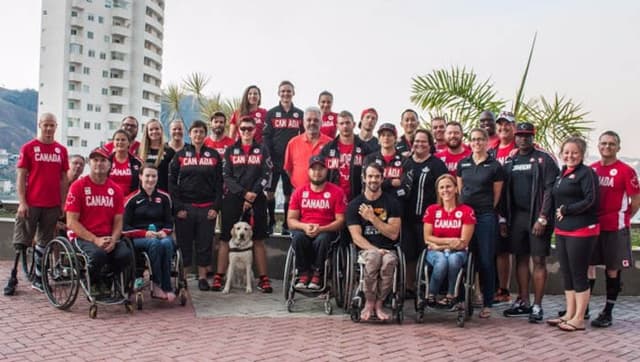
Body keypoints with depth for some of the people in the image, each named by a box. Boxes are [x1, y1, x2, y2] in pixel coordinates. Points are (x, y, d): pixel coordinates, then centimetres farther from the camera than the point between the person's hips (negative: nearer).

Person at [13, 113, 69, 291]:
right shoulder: (28, 148, 0)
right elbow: (21, 176, -2)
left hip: (52, 205, 3)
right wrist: (22, 202, -10)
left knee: (45, 242, 10)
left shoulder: (61, 150, 8)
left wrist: (63, 203, 6)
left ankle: (38, 279, 18)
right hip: (31, 204, -3)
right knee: (22, 243, 1)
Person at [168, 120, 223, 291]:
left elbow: (219, 183, 6)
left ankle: (202, 277, 15)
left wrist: (216, 207, -3)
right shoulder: (180, 155, 5)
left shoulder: (214, 155, 8)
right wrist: (177, 207, -7)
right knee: (184, 243, 3)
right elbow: (172, 182, 1)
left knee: (205, 243, 5)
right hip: (185, 206, -1)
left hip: (207, 207, 1)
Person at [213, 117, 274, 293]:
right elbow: (226, 176, 1)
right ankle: (219, 276, 5)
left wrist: (253, 195, -10)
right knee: (225, 238, 0)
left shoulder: (262, 150, 8)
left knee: (258, 239, 3)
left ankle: (263, 278, 7)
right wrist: (244, 193, -11)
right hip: (232, 199, 0)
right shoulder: (230, 150, 9)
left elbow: (266, 175, 1)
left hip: (256, 200, 0)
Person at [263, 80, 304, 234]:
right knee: (270, 191, -1)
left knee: (289, 193, 4)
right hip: (274, 159, 0)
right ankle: (270, 222, 11)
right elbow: (266, 136, 1)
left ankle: (287, 224, 13)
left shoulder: (300, 114, 9)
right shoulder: (271, 113, 6)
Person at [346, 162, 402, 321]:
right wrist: (374, 249, -19)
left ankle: (378, 304, -17)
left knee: (389, 261, -35)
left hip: (387, 249, 1)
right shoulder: (354, 205, 6)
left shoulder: (391, 202, 6)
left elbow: (393, 234, -3)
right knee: (373, 257, -36)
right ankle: (369, 303, -19)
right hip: (366, 249, 0)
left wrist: (372, 218, -11)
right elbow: (356, 236, -3)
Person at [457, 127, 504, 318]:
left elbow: (497, 195, 3)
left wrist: (486, 210, 3)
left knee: (486, 260, 0)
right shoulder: (463, 163, 10)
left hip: (486, 216, -3)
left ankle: (487, 304, 7)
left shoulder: (494, 166, -1)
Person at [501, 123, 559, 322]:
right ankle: (523, 302, 19)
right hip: (516, 217, 5)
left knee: (538, 260, -2)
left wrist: (542, 218, -16)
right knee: (521, 259, 10)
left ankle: (537, 306, 3)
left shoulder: (544, 159, -3)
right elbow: (505, 192, 13)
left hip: (537, 218, -5)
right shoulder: (510, 162, 13)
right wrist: (504, 218, 7)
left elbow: (550, 190, -10)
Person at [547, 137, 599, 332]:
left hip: (581, 230, -8)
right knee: (566, 273, 13)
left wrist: (566, 210, -12)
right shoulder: (562, 174, 15)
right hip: (562, 230, 8)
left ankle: (579, 319, 6)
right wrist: (557, 215, 5)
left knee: (578, 274, -2)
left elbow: (590, 200, -16)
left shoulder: (586, 173, -8)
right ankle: (569, 314, 23)